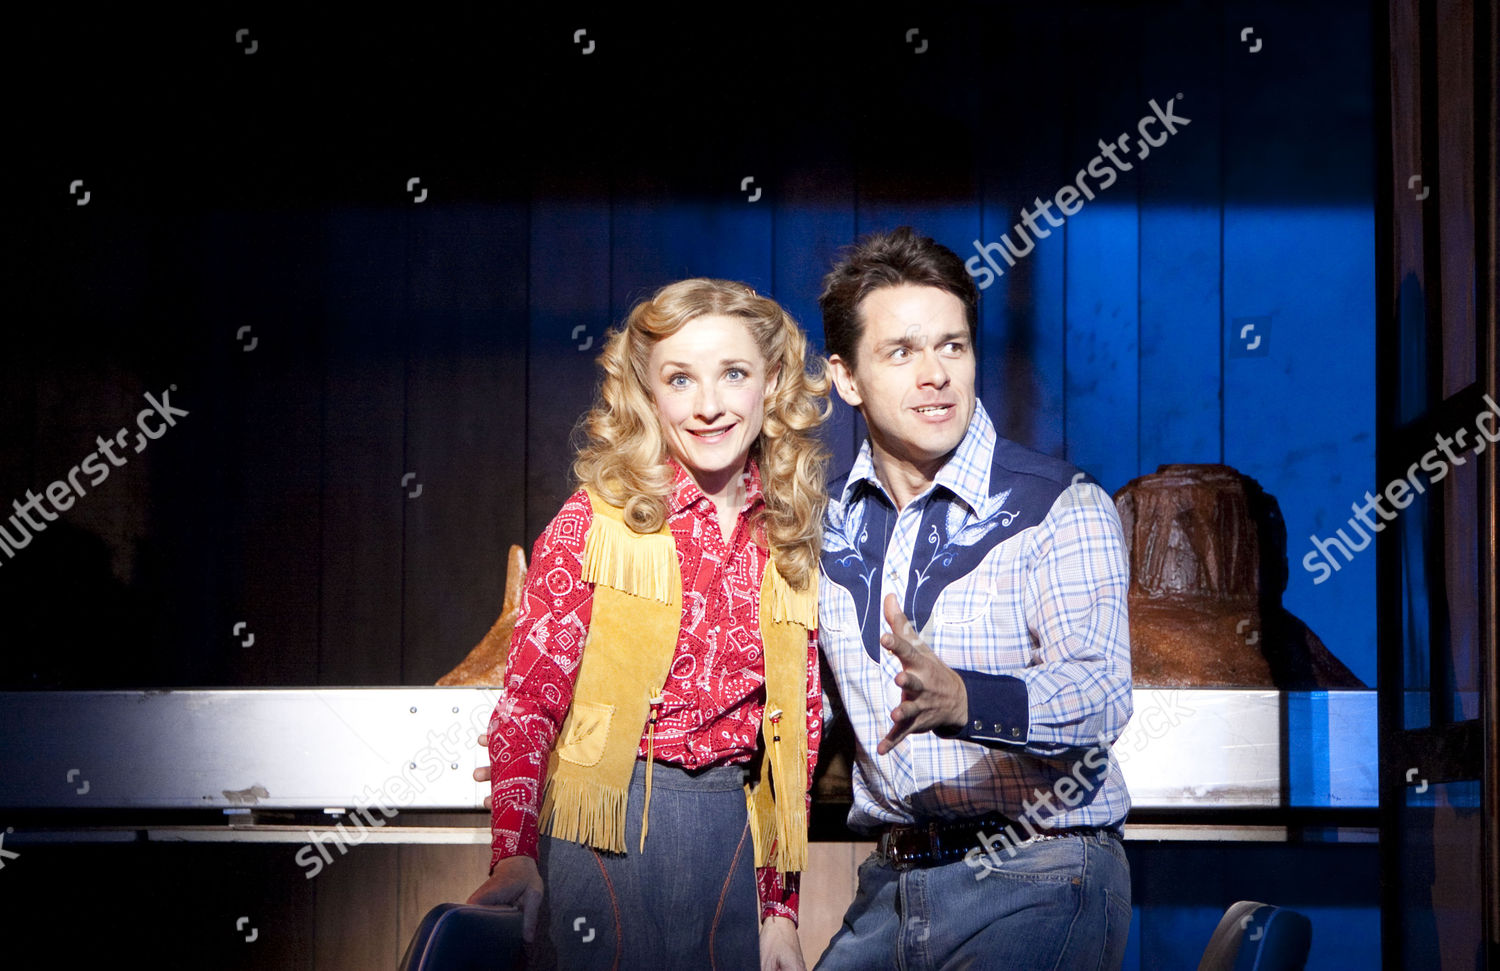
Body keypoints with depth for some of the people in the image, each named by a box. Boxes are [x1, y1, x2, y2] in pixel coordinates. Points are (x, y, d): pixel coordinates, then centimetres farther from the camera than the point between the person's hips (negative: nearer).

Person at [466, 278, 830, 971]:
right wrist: (513, 852, -23)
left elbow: (796, 734, 10)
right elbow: (530, 697, -8)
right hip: (607, 833, -3)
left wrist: (780, 906, 7)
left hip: (735, 834, 3)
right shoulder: (597, 522, -4)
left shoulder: (790, 544, 6)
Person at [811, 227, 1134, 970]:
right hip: (887, 889, 5)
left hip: (1037, 887, -5)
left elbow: (1099, 694, -24)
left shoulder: (1064, 508, -8)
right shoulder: (829, 521, 9)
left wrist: (960, 700, -42)